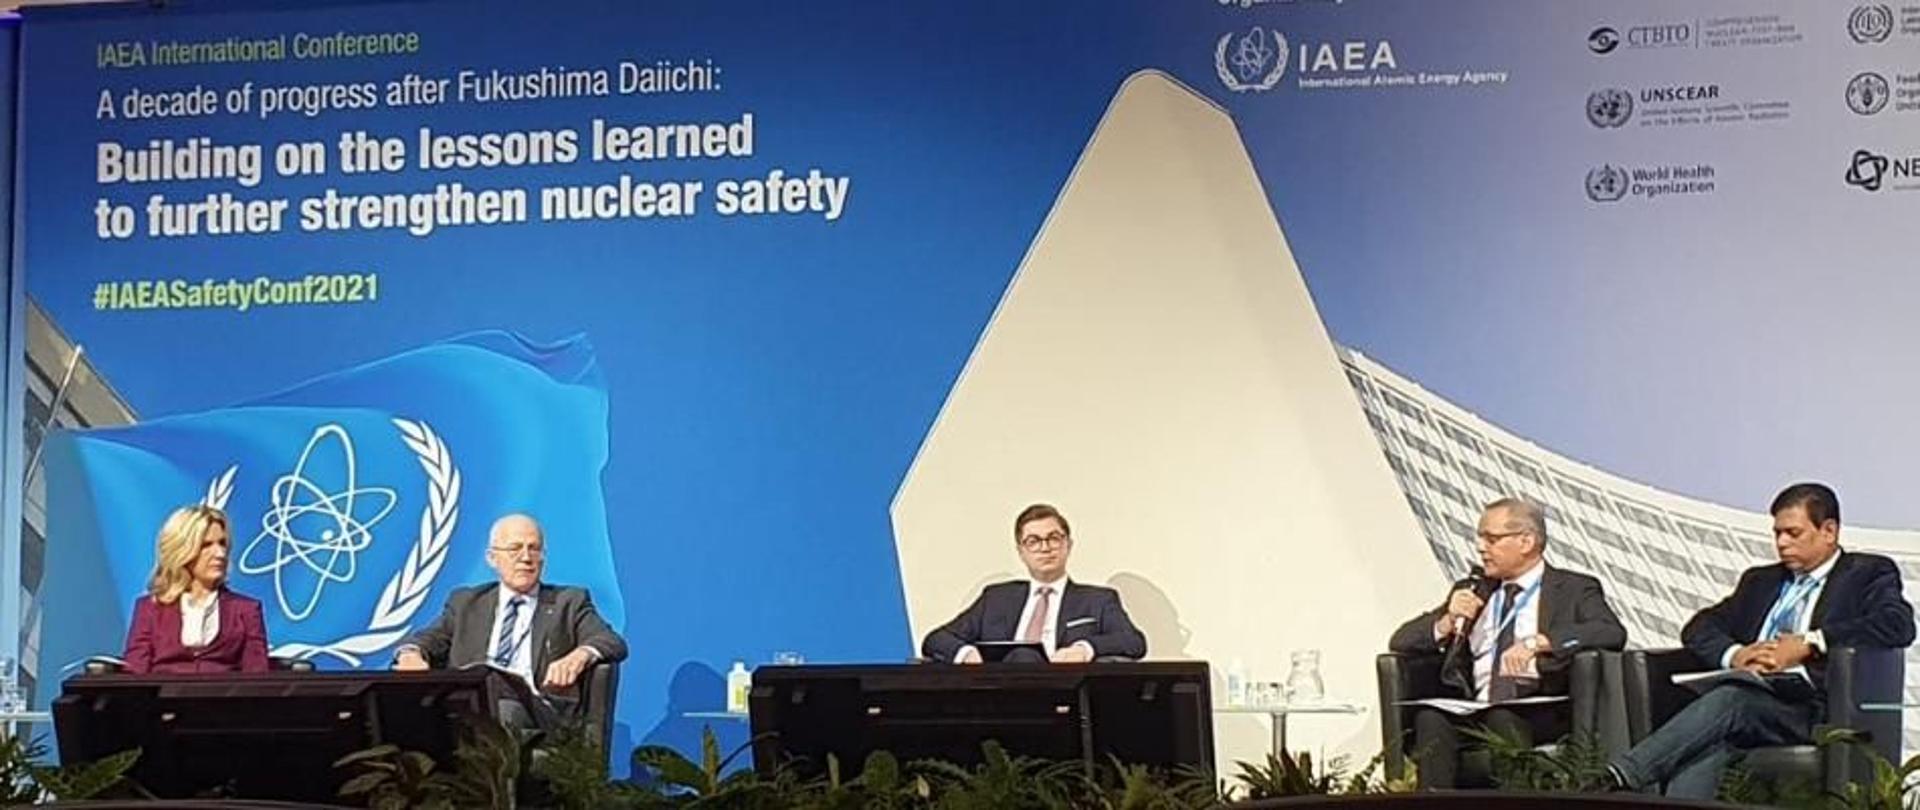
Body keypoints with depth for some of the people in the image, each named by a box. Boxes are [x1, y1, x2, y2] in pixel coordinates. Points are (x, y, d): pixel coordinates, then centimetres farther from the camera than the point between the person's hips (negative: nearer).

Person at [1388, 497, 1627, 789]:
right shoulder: (1471, 591, 24)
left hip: (1544, 713, -3)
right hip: (1475, 712, 3)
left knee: (1503, 718, -36)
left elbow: (1613, 633, -9)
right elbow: (1401, 642, 20)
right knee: (1430, 718, -29)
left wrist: (1538, 642, -21)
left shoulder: (1574, 589, 12)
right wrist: (1448, 621, -1)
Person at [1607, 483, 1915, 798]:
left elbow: (1899, 624, -8)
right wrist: (1733, 654, -3)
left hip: (1810, 709, -4)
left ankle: (1626, 774, -46)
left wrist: (1808, 644, -13)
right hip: (1746, 698, 5)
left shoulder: (1869, 573, 14)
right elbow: (1698, 628, 21)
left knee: (1729, 701, -35)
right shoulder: (1760, 580, 30)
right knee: (1704, 748, -31)